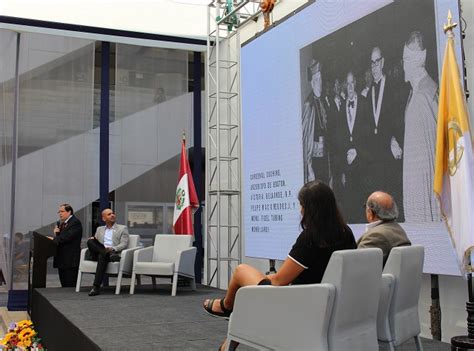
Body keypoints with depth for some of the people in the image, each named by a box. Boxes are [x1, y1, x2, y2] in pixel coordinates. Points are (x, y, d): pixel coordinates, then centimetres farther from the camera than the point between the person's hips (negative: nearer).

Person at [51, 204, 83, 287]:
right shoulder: (60, 223, 18)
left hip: (70, 258, -9)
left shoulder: (75, 222, -10)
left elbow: (68, 237, -20)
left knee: (70, 285, -7)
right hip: (61, 258, 9)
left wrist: (54, 239, -18)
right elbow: (58, 238, 18)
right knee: (63, 284, 11)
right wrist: (56, 233, -2)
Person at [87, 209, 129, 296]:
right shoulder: (100, 229, 27)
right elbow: (95, 240, 21)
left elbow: (124, 244, 2)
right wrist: (93, 240, -5)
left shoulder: (123, 228, 15)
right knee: (90, 241, -26)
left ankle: (96, 287, -39)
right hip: (99, 253, 3)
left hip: (114, 253, -3)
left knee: (102, 256, -38)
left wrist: (112, 249, -18)